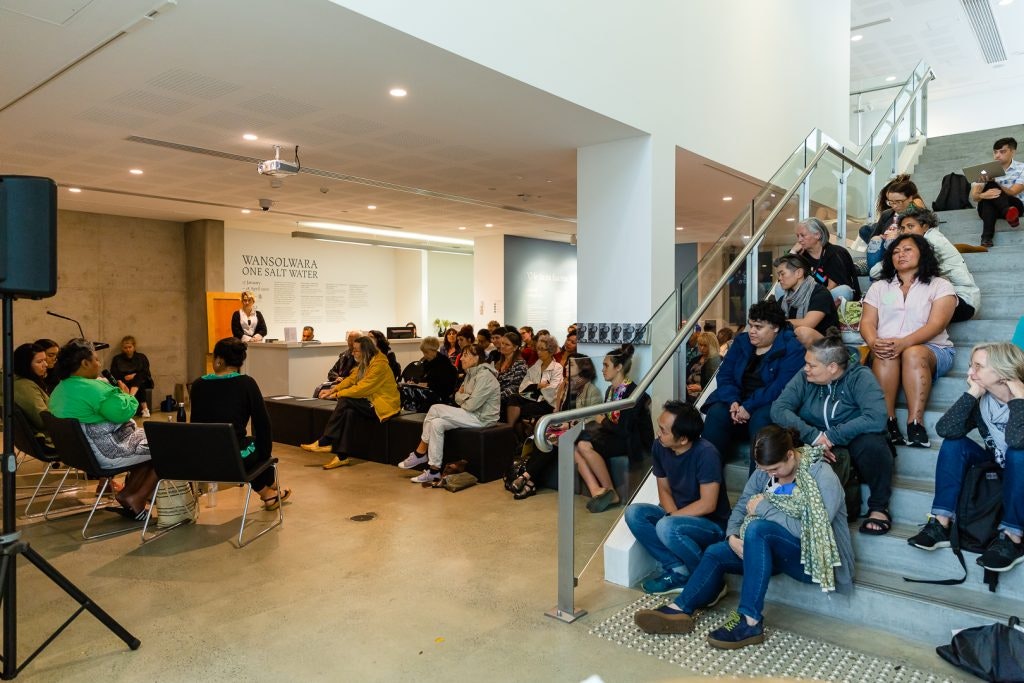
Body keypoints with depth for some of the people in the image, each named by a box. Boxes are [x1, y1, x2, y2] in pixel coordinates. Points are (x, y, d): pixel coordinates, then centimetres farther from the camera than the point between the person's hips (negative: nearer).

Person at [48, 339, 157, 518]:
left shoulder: (59, 390, 10)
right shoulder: (93, 388, -23)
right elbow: (123, 413, -23)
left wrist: (116, 393, 14)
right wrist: (125, 394, -4)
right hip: (110, 452, -10)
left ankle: (128, 492, 11)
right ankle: (136, 499, 3)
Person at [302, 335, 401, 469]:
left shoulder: (379, 364, -20)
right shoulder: (364, 363, 10)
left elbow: (361, 388, -22)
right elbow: (351, 379, 9)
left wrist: (337, 394, -16)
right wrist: (333, 389, -6)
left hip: (384, 405, -8)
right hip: (371, 401, 8)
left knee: (345, 401, -22)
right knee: (349, 413, -22)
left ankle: (324, 442, -16)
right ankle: (342, 456, -23)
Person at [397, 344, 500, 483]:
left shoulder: (485, 376, -17)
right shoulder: (471, 373, 13)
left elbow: (471, 405, -21)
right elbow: (457, 397, 14)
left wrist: (462, 396, -1)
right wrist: (464, 397, -8)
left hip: (482, 418, -9)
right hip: (471, 415, 9)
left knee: (436, 409, -18)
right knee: (437, 423, -11)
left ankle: (420, 453, -5)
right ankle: (434, 471, -8)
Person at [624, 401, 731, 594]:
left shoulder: (705, 453, -26)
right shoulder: (660, 446, -7)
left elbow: (708, 504, -24)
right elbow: (664, 489, 4)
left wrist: (672, 517, -18)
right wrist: (673, 515, -14)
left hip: (712, 523, -7)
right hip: (680, 515, 7)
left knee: (666, 527, -33)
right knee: (634, 513, -15)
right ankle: (678, 570, -11)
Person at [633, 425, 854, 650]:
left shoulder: (822, 476, -19)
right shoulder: (764, 471, 0)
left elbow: (811, 531, -26)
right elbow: (741, 506, 2)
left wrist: (765, 508, -21)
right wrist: (732, 537, -17)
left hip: (814, 558, -7)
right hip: (774, 549, 7)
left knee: (757, 528, -33)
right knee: (715, 553, -9)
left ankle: (750, 622, -30)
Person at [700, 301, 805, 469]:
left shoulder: (792, 349, -5)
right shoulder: (741, 342, 13)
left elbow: (781, 387, -18)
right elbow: (724, 375, 6)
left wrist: (749, 406, -24)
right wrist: (733, 402, -13)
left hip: (772, 405, -4)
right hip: (738, 400, 4)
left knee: (760, 420, -36)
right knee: (716, 414, -26)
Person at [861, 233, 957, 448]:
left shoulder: (940, 286, 9)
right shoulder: (879, 287, 19)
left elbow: (936, 324, -7)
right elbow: (867, 322, 5)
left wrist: (904, 343, -26)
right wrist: (874, 343, -19)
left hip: (930, 350, -1)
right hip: (885, 348, 2)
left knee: (914, 354, -36)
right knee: (885, 355, -34)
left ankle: (915, 425, -40)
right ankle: (887, 423, -39)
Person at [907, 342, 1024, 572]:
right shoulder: (982, 398, -7)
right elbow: (945, 430, -23)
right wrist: (972, 393, -24)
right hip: (996, 467, 6)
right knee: (954, 443, -15)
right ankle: (941, 524, -18)